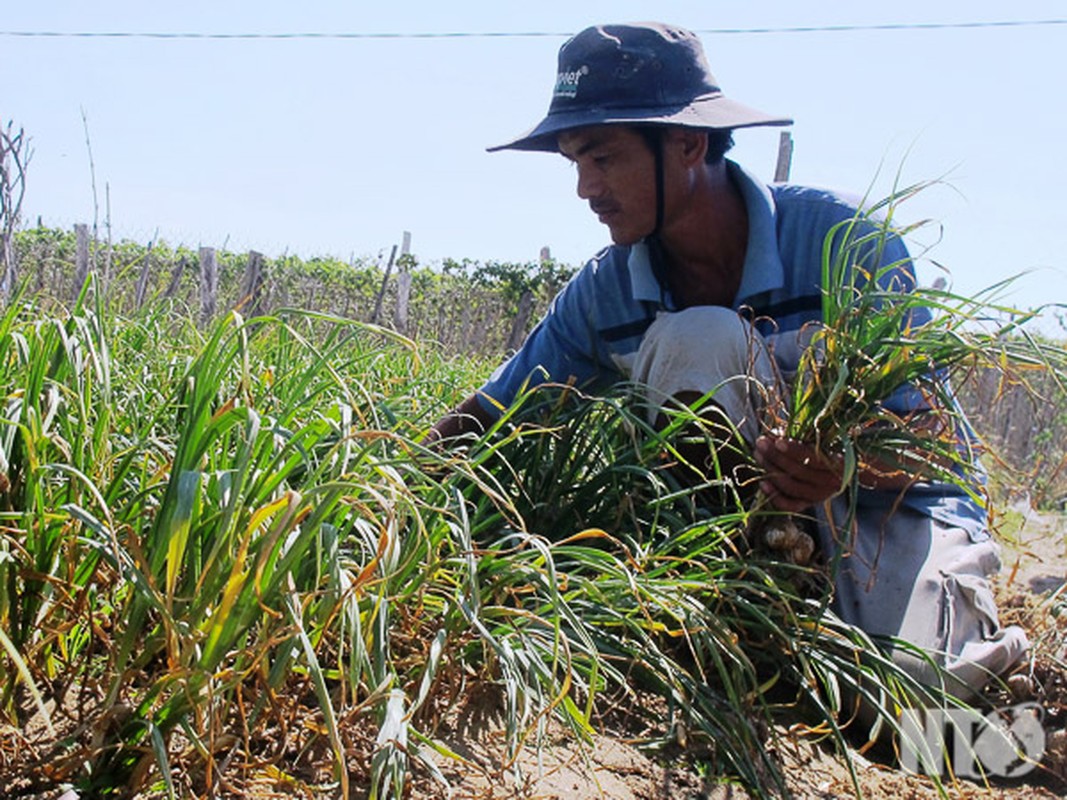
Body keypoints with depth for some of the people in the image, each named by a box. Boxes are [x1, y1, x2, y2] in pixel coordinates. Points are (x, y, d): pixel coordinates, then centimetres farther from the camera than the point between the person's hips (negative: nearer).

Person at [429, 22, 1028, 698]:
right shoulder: (603, 293, -7)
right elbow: (490, 419, -3)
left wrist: (843, 466, -40)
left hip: (892, 508, -1)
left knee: (910, 671, -33)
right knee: (698, 339, -25)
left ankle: (964, 611, 4)